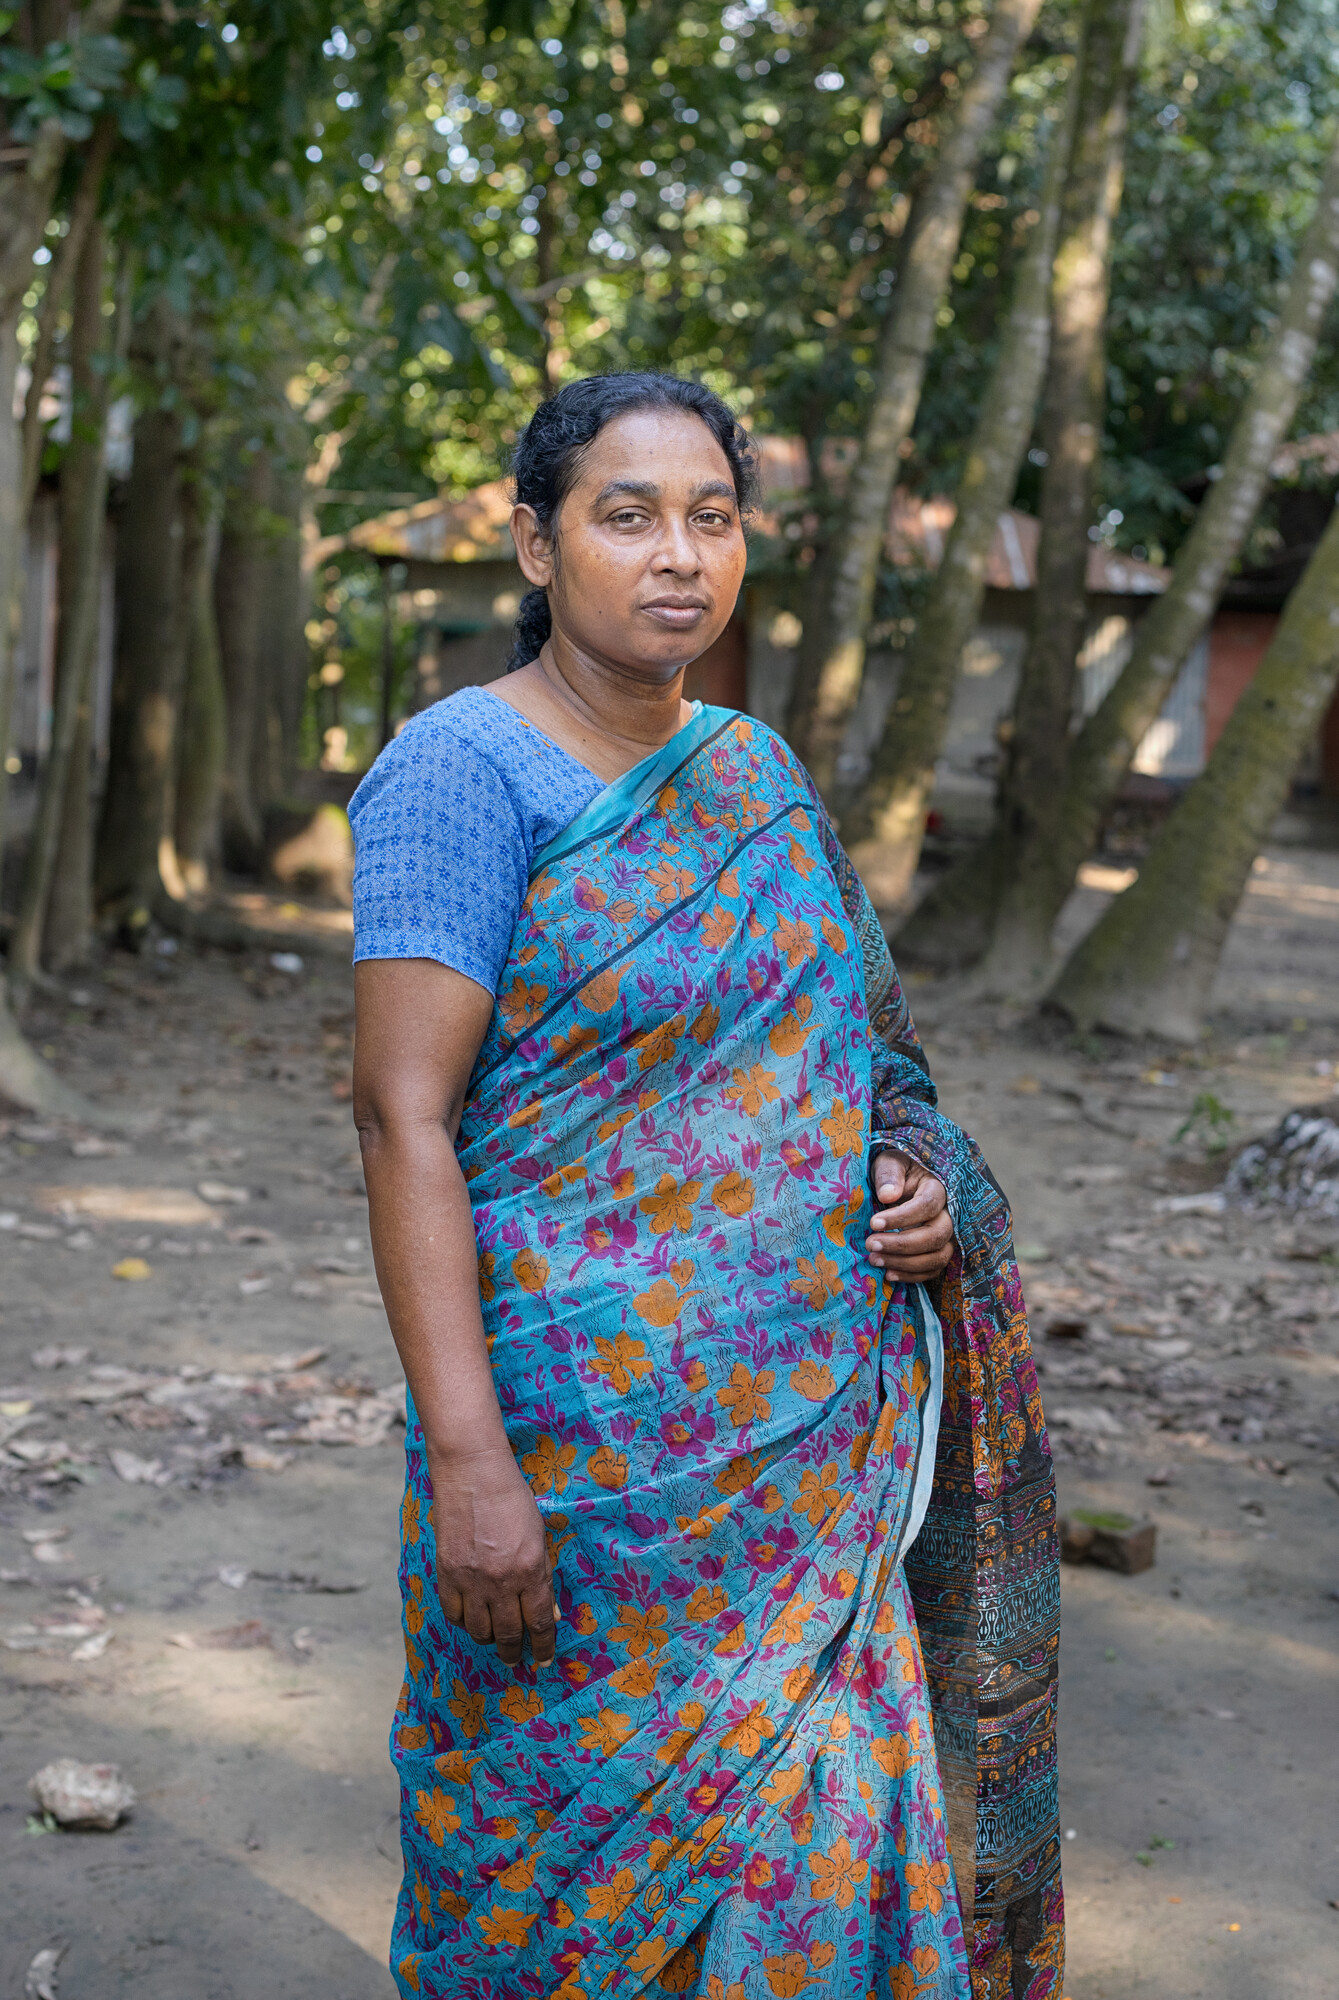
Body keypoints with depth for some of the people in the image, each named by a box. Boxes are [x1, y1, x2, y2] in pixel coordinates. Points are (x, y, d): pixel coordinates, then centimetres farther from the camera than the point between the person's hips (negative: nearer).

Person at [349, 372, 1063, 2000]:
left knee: (806, 1823, 10)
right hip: (593, 1427, -6)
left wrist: (914, 1191, 1)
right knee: (585, 1827, 5)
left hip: (815, 1422, 6)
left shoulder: (750, 770, 11)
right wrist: (467, 1454, -22)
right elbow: (403, 1114, -17)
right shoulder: (463, 770, -11)